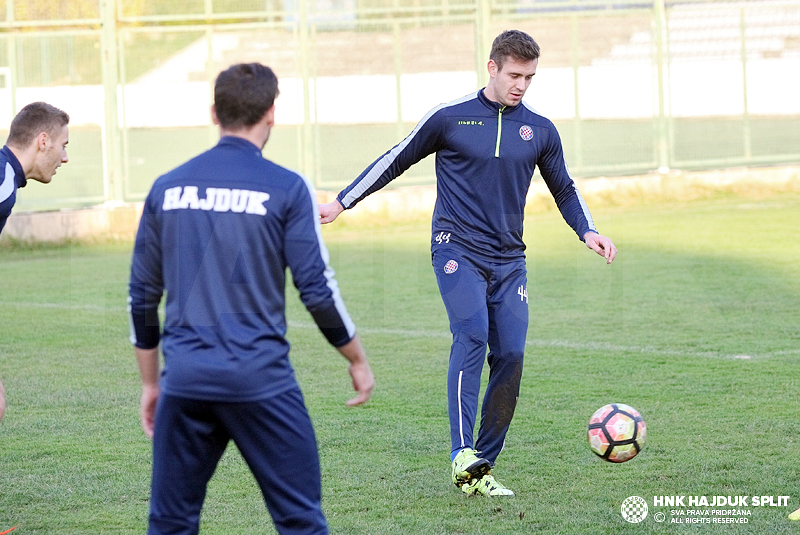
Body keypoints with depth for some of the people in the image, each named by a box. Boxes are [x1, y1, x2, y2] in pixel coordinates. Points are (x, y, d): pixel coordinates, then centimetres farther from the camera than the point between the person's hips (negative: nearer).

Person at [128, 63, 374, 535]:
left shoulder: (166, 188, 8)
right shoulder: (286, 188, -4)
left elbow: (142, 296, 13)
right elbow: (318, 289, -6)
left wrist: (150, 382, 22)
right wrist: (358, 360, 8)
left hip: (185, 380, 4)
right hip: (260, 380, -4)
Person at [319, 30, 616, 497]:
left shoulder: (540, 130, 9)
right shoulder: (450, 118, -1)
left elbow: (564, 189, 21)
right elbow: (396, 161, 9)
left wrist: (588, 231, 4)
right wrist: (342, 202, 10)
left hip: (508, 261, 4)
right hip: (457, 250, -4)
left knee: (510, 356, -6)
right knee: (472, 335, -25)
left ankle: (483, 469, 3)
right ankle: (463, 457, -29)